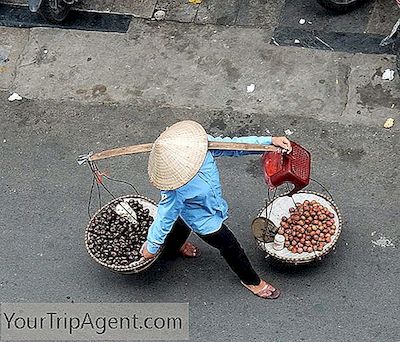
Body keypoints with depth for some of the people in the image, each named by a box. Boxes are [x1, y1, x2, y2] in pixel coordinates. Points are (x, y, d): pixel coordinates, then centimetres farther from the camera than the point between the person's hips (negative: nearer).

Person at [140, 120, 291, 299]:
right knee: (231, 248, 17)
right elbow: (165, 218, -31)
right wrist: (151, 247, -14)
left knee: (183, 225, 37)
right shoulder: (176, 190, -46)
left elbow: (232, 145, -22)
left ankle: (173, 246, 72)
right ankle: (251, 280, 47)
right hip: (206, 222, -6)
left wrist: (270, 141, -25)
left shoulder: (199, 143, -32)